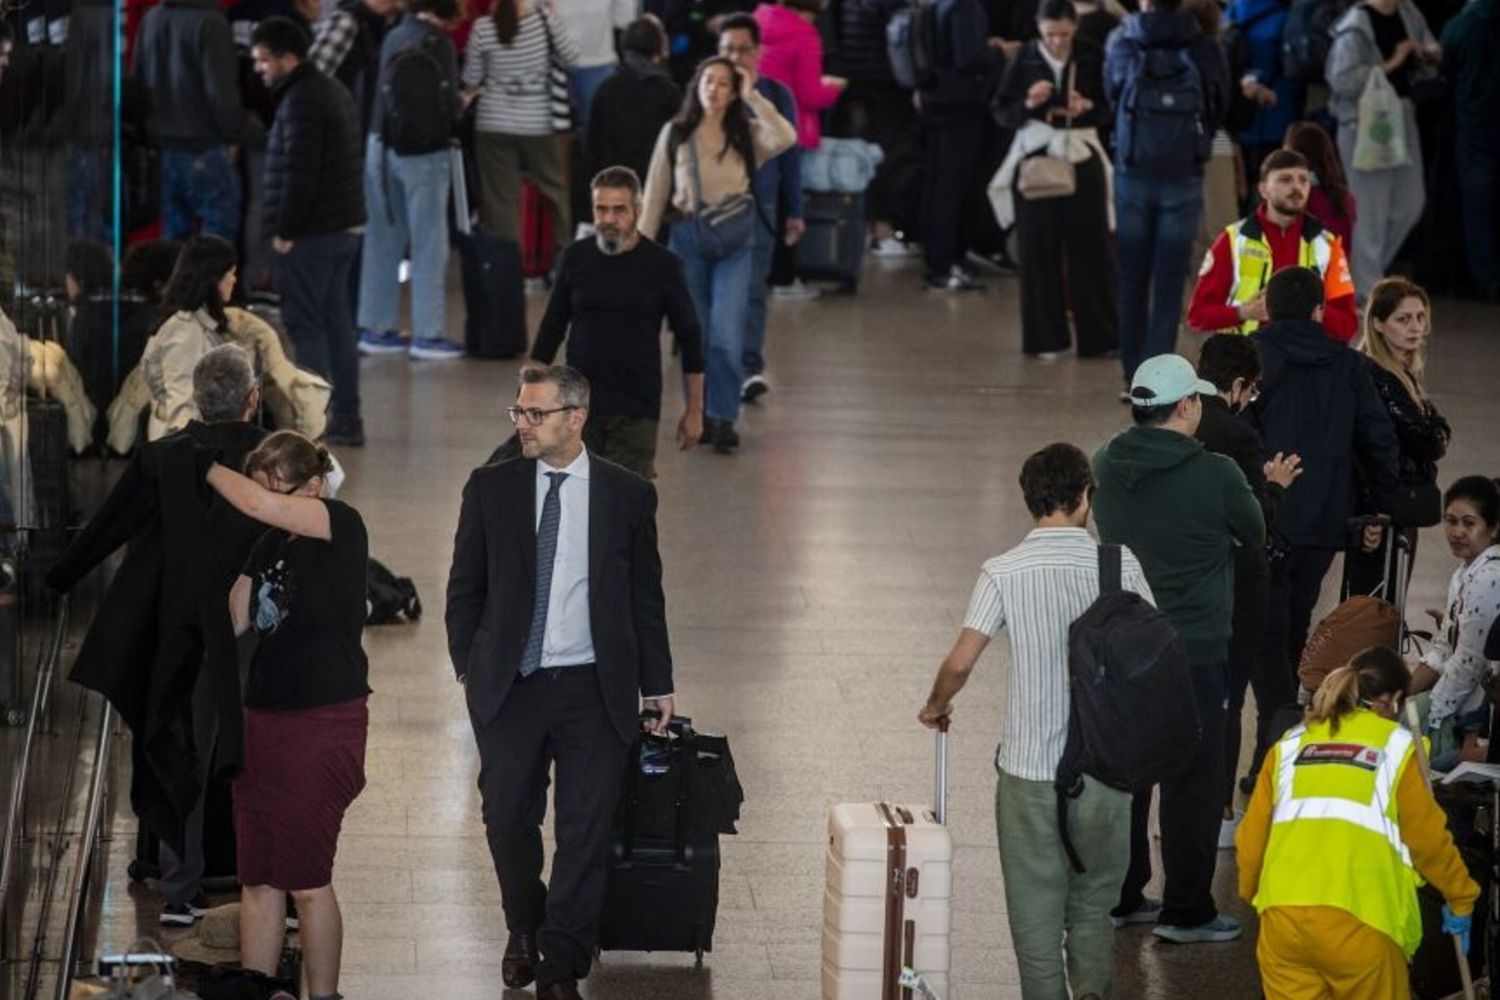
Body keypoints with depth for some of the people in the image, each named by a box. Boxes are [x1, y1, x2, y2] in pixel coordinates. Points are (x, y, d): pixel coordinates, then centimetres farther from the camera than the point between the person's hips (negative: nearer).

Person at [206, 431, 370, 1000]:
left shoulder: (343, 527, -10)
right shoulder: (270, 545, 11)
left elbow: (256, 505, -24)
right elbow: (232, 622, 10)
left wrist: (202, 465, -10)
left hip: (324, 723, -7)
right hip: (264, 718, 7)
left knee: (306, 878, -2)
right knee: (257, 878, 6)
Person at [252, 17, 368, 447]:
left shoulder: (300, 101, -16)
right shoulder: (333, 90, 16)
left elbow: (299, 172, -21)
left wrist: (284, 230, -14)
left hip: (311, 233, -10)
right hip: (345, 225, 10)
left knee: (305, 323, -5)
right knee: (336, 319, 12)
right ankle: (346, 419, 15)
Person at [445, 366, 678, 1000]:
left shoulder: (628, 495, 0)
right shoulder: (490, 489, 1)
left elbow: (646, 597, 7)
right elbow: (465, 587, 9)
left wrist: (656, 684, 8)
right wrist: (468, 668, 5)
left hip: (594, 689, -1)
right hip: (509, 687, 1)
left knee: (586, 830, 0)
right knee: (507, 821, 8)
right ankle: (525, 930, 34)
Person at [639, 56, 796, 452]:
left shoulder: (746, 135, 3)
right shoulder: (675, 134, 6)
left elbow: (786, 138, -18)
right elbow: (656, 193, 7)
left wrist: (753, 97, -14)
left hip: (734, 240, -1)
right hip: (687, 236, 1)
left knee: (726, 335, -11)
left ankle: (724, 419, -4)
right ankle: (700, 415, 20)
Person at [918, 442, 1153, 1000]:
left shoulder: (1004, 573, -8)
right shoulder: (1121, 564, -4)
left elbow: (960, 663, -11)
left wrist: (936, 707, 11)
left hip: (1029, 768, -1)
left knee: (1036, 909, 9)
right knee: (1093, 903, 17)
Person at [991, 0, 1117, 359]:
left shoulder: (1092, 59, -1)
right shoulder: (1024, 59, -1)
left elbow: (1109, 108, 3)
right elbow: (1002, 112, 1)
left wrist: (1087, 107, -17)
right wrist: (1028, 104, -18)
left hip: (1083, 157, 0)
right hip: (1037, 157, 0)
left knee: (1090, 245, 2)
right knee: (1041, 248, 3)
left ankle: (1099, 334, 9)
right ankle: (1045, 337, 10)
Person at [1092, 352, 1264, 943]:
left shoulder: (1105, 466, -2)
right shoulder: (1215, 476, -18)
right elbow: (1256, 536, -1)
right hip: (1194, 651, -6)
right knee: (1193, 783, 6)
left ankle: (1119, 897, 26)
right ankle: (1186, 912, 12)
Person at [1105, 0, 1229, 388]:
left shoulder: (1122, 43, -6)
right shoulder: (1203, 49, -7)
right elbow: (1219, 107, 6)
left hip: (1132, 173, 1)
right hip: (1183, 178, -1)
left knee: (1132, 279, 11)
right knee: (1169, 282, 1)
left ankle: (1135, 375, 13)